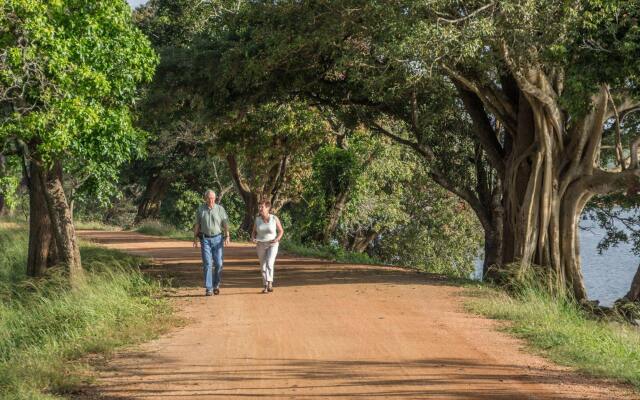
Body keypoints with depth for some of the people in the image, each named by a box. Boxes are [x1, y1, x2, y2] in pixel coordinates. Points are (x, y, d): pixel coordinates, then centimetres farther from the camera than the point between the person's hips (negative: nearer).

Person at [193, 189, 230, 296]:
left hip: (217, 238, 0)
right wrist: (195, 238, 4)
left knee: (218, 263, -1)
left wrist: (227, 237, -9)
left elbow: (225, 224, 1)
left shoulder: (220, 209, 1)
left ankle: (216, 285, 17)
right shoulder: (200, 209, 4)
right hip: (205, 239, 0)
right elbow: (197, 225, 9)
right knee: (207, 264, -5)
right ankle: (208, 288, -3)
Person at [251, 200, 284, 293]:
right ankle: (266, 286, 17)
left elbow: (281, 231, -1)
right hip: (261, 245, 3)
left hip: (272, 245, -3)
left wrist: (277, 239, -20)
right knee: (263, 266, 6)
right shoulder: (257, 219, -4)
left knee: (269, 264, -21)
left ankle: (270, 283, -16)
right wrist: (253, 238, -15)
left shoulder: (275, 218, -12)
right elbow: (254, 232, 7)